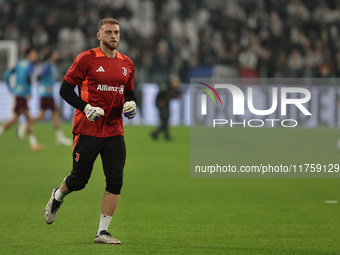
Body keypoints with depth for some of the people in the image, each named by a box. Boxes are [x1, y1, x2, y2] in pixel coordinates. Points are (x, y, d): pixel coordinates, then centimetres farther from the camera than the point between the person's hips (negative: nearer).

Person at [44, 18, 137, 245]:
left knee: (116, 181, -7)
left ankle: (102, 233, 0)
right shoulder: (86, 60, -6)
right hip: (87, 130, -4)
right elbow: (65, 89, -4)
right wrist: (85, 107, -17)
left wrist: (131, 104, 1)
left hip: (114, 130, 4)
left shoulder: (127, 64, 11)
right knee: (79, 179, 2)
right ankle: (57, 197, 38)